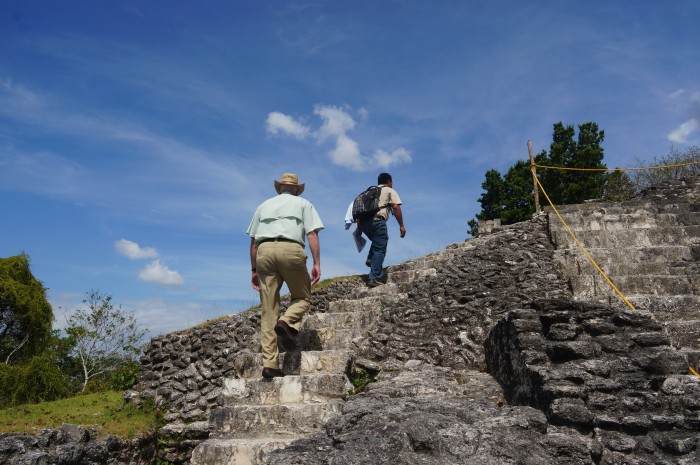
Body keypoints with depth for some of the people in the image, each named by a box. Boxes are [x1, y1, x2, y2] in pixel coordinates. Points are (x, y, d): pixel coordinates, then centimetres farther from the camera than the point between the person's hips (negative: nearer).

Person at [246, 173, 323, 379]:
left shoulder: (264, 205, 28)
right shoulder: (303, 204, 19)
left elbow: (253, 241, 22)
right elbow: (312, 234, 3)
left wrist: (254, 270, 24)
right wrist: (317, 263, -2)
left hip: (264, 251, 3)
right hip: (291, 250, -3)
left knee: (268, 311, 3)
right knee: (302, 297, 15)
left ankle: (269, 364, -2)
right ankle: (287, 323, -16)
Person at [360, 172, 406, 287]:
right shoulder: (390, 191, 15)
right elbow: (396, 207, 0)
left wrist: (360, 227, 27)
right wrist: (401, 225, 0)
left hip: (364, 221, 6)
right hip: (377, 221, -6)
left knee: (377, 242, 31)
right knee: (380, 250, -5)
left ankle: (370, 259, 11)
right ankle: (375, 278, -13)